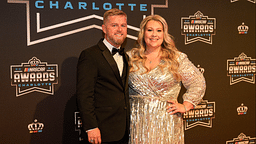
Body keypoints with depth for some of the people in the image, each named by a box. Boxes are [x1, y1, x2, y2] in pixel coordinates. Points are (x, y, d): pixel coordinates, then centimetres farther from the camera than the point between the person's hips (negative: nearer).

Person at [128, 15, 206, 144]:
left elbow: (198, 83, 6)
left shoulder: (177, 58, 2)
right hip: (137, 119, 1)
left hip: (166, 121, -1)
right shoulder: (131, 57, 7)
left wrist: (185, 106, -1)